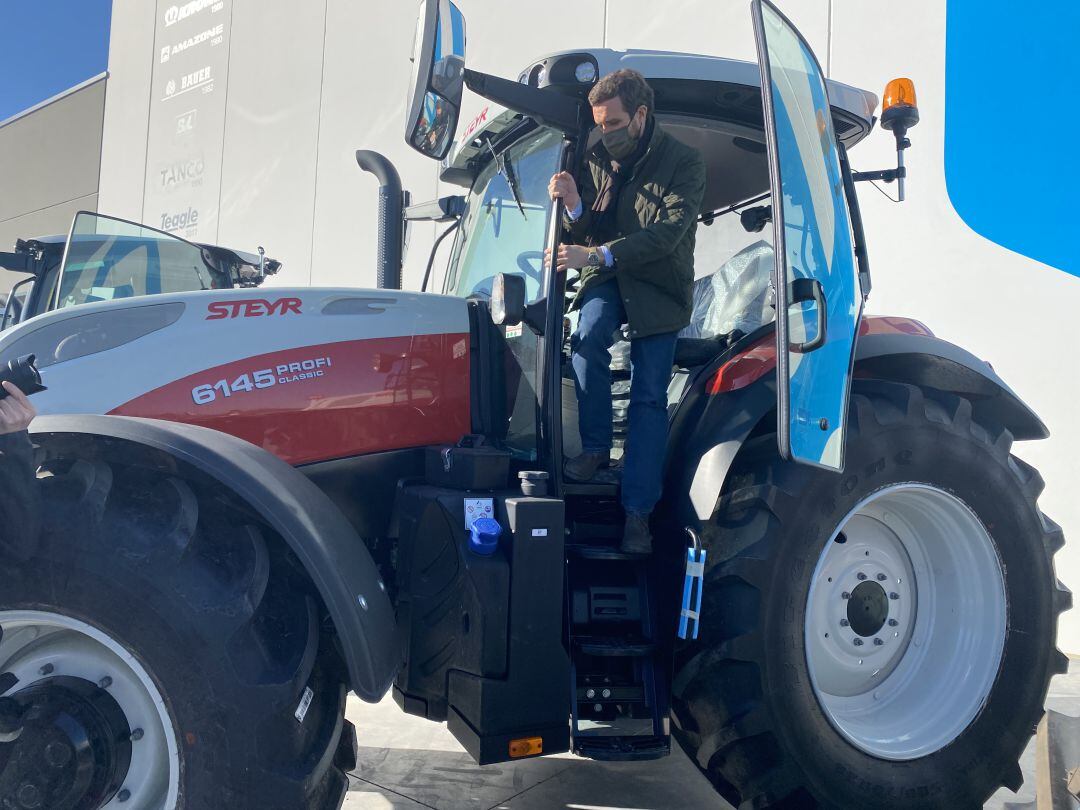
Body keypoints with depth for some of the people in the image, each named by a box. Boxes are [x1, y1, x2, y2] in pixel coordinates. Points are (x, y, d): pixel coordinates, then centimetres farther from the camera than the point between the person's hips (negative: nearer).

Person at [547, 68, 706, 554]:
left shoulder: (684, 163, -13)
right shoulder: (597, 159, -1)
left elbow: (669, 231, -25)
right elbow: (586, 234, 3)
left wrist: (598, 254, -35)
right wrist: (574, 208, -21)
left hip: (658, 286, -2)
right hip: (606, 278, 3)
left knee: (649, 396, -5)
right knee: (588, 338, -30)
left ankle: (638, 513, -2)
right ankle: (596, 447, -12)